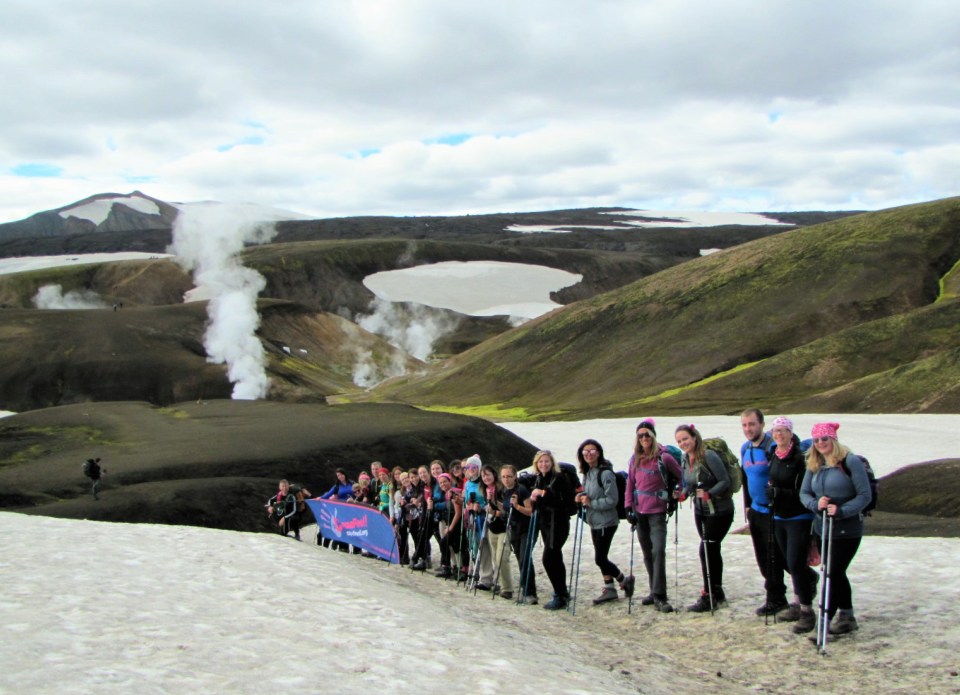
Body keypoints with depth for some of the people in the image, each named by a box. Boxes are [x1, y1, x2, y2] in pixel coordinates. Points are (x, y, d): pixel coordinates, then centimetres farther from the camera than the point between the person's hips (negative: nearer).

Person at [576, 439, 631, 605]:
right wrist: (582, 497, 1)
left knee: (600, 559, -5)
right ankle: (609, 590, 21)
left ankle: (624, 581, 14)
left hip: (606, 522, -9)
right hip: (594, 522, 9)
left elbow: (612, 500, -20)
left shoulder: (606, 473, -18)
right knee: (601, 558, 12)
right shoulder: (587, 473, 10)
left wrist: (591, 503, -19)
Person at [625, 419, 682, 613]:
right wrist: (628, 506, 3)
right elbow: (630, 483, 10)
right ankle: (655, 592, 21)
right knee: (647, 553, 11)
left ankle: (659, 596, -14)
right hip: (639, 511, 5)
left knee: (658, 551, -15)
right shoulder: (636, 458, 6)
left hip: (657, 511, -5)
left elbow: (680, 476, 4)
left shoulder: (663, 457, -9)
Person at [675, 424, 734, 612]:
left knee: (706, 550, -10)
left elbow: (725, 481, -20)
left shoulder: (709, 456, -21)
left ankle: (708, 597, -3)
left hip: (720, 510, -7)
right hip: (700, 511, 7)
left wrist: (709, 493, -32)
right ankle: (717, 593, 26)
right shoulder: (685, 459, 2)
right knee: (712, 550, 15)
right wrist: (684, 494, -6)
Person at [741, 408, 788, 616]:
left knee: (774, 557, -2)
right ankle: (776, 596, 24)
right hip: (756, 510, 8)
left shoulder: (773, 447, -17)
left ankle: (775, 599, 8)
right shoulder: (745, 449, 10)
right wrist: (747, 505, 19)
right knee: (762, 557, 13)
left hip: (773, 511, -8)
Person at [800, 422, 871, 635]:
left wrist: (841, 511, -24)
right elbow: (804, 493, 7)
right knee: (835, 573, 14)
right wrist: (816, 504, -15)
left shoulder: (850, 461, -13)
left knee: (834, 573, -7)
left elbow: (865, 496, -14)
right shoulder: (814, 464, 5)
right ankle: (847, 617, 27)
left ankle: (825, 621, -1)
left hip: (848, 528, -6)